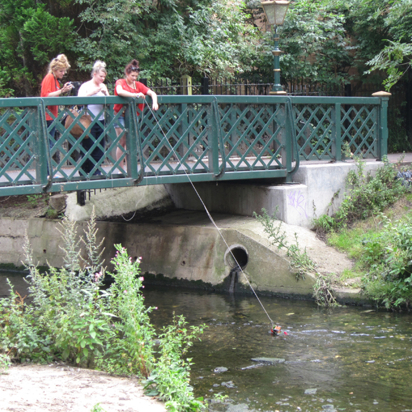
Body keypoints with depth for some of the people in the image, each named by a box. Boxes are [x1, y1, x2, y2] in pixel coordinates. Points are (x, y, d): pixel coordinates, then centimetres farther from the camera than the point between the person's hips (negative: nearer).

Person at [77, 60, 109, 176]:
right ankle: (85, 172, 2)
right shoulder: (86, 86, 0)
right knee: (88, 148, -4)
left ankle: (97, 172, 11)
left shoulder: (103, 86, 14)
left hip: (100, 120, 5)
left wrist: (105, 93, -10)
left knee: (99, 148, 5)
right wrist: (94, 91, -22)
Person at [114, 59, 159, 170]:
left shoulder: (138, 85, 8)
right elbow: (119, 91, -29)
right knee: (122, 142, -6)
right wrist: (135, 95, -37)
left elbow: (152, 93, 0)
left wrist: (155, 102, -21)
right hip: (120, 116, -4)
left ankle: (128, 167, 8)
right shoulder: (120, 82, -6)